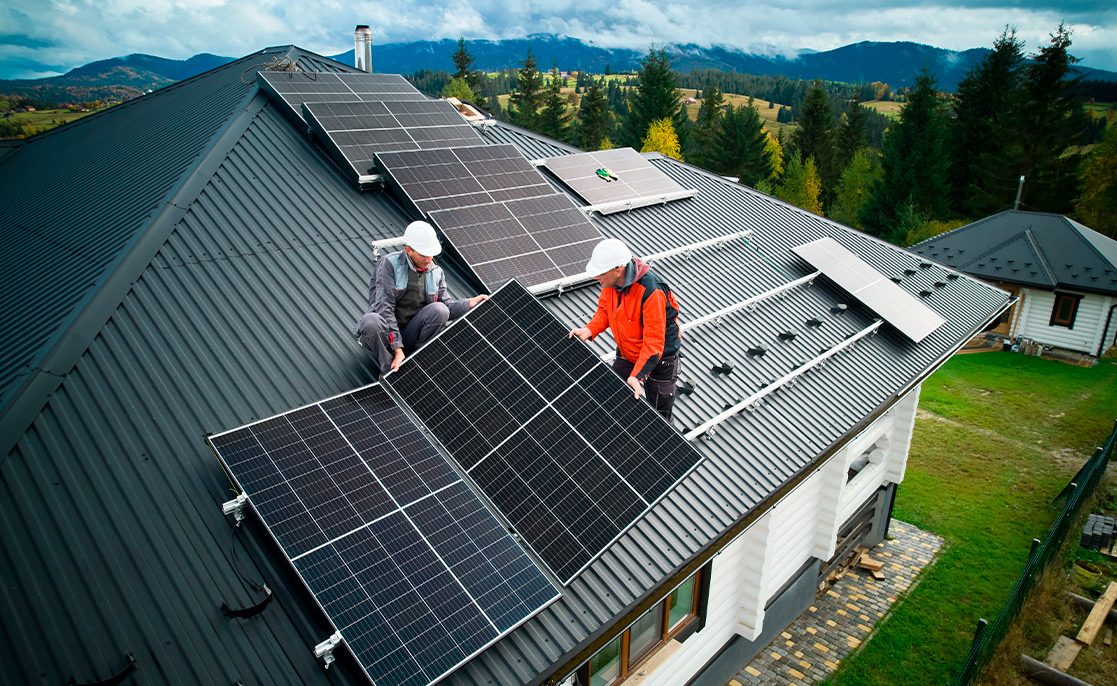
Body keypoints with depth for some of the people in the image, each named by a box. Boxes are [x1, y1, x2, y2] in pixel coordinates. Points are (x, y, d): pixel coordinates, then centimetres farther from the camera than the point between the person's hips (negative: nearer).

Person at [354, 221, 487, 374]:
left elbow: (446, 306, 4)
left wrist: (470, 303, -18)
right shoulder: (389, 264, -9)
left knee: (439, 309, -23)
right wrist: (397, 348, -25)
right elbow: (384, 307, -18)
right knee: (371, 322, -38)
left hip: (409, 336, 4)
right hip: (387, 334, -3)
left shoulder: (436, 272, 8)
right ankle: (390, 370, -16)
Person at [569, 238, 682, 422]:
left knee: (660, 417, 9)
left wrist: (637, 376, -37)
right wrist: (589, 330, -15)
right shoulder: (611, 282, -15)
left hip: (659, 358, -6)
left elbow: (654, 342, -33)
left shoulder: (651, 292, -36)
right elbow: (604, 310, 4)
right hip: (626, 353, 6)